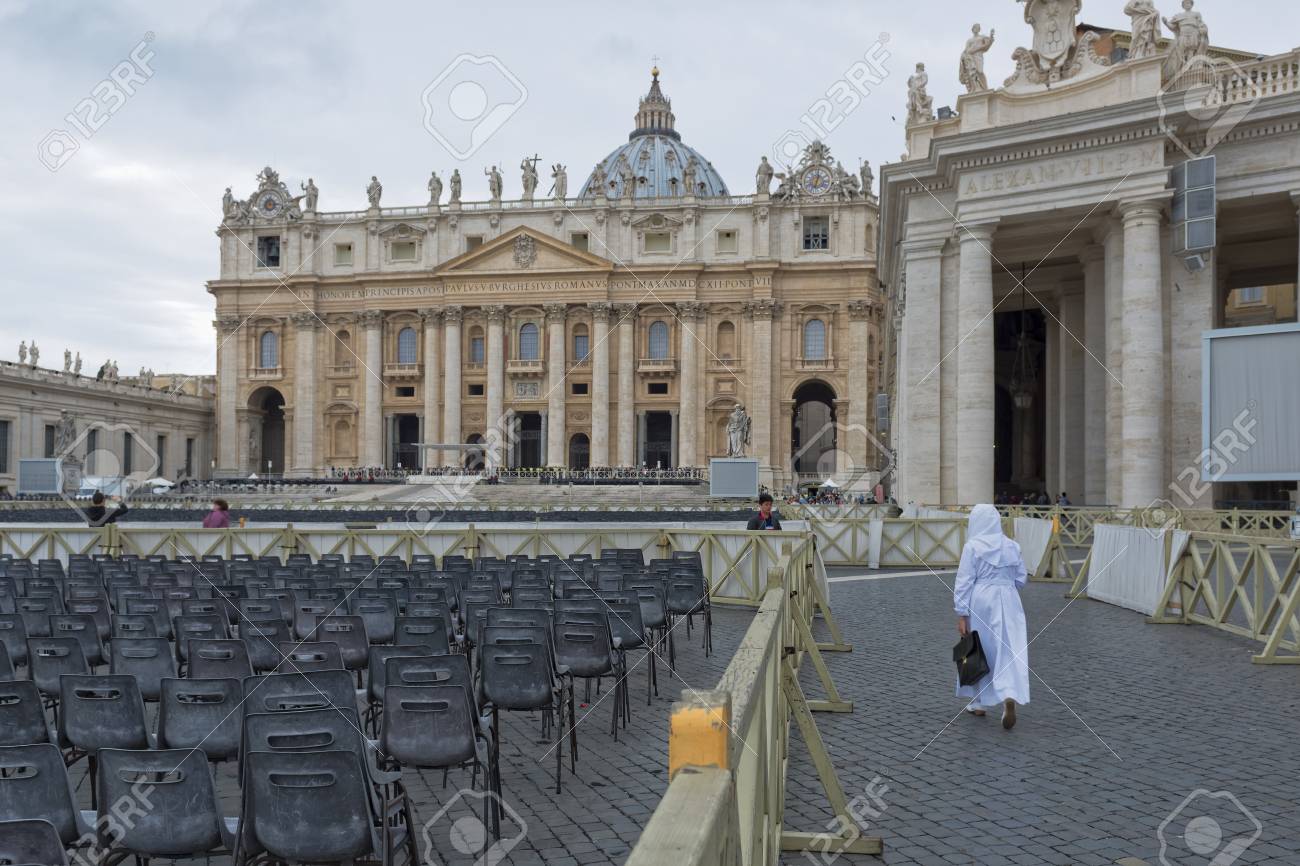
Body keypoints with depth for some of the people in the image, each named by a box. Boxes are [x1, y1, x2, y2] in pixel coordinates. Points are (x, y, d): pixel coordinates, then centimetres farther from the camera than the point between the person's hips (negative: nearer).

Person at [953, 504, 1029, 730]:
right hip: (1007, 602, 2)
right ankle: (1010, 696, -23)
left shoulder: (973, 546, -8)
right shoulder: (1012, 546, 4)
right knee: (1009, 651, 0)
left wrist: (961, 615, -9)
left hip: (980, 602, -2)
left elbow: (964, 582, -11)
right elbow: (1021, 578, 11)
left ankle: (978, 703, 25)